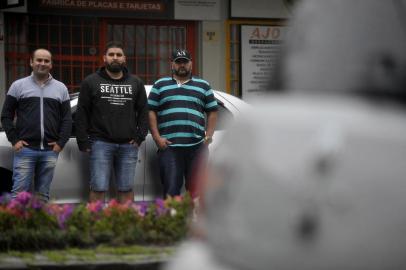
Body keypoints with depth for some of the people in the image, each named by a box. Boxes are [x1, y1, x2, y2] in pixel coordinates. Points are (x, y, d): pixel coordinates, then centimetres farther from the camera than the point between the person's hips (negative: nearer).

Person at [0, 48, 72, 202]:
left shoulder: (60, 88, 12)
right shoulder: (18, 86, 6)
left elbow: (67, 119, 11)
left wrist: (61, 143, -1)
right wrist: (14, 140, -5)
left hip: (50, 150, 2)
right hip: (25, 149, -2)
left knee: (43, 195, 7)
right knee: (19, 193, -7)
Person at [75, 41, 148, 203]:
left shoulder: (135, 83, 16)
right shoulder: (91, 82, 8)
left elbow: (143, 111, 15)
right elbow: (82, 113, 4)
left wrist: (140, 136, 1)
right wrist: (83, 141, -4)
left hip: (128, 145, 3)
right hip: (101, 143, -2)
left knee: (126, 189, 5)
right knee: (98, 189, -7)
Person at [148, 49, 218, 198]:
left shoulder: (203, 86, 17)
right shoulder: (160, 85, 14)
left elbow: (212, 112, 16)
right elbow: (151, 112, 9)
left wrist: (208, 136, 3)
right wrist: (157, 137, -3)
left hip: (196, 146, 1)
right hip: (169, 147, -1)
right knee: (171, 190, -5)